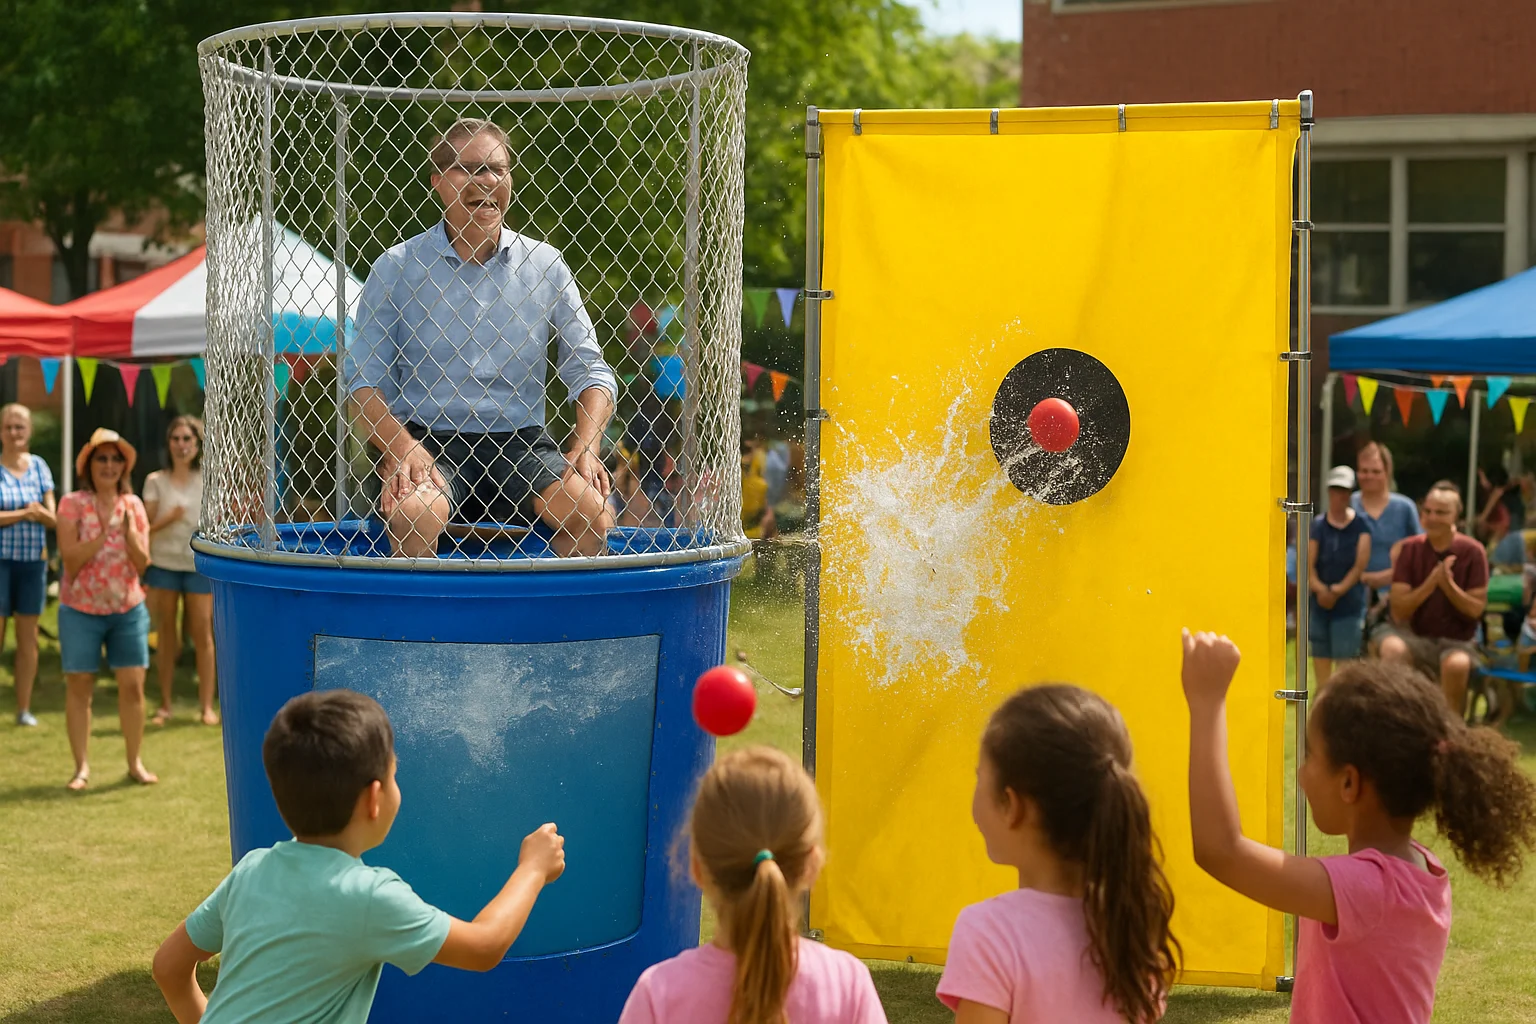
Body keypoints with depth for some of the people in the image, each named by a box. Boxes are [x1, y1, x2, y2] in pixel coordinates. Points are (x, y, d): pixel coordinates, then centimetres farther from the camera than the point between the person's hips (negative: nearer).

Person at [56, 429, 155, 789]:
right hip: (81, 610, -2)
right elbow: (70, 557, -14)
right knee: (79, 686, 1)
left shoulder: (133, 505, 4)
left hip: (128, 609, 3)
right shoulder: (73, 503, -6)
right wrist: (104, 532, -21)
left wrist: (128, 530, -15)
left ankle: (135, 763, 13)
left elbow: (143, 563, 0)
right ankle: (81, 767, 11)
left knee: (133, 685, 1)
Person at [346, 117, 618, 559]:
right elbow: (364, 378, 3)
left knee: (591, 514, -26)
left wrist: (585, 446, -7)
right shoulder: (397, 267, 4)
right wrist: (400, 445, -16)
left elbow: (590, 370, 11)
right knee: (414, 514, -35)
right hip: (428, 441, -2)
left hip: (520, 443, 2)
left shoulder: (545, 265, 10)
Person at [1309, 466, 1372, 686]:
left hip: (1349, 604, -3)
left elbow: (1360, 565, -4)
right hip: (1320, 604, 3)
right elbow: (1308, 564, 1)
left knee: (1345, 659, -8)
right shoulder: (1318, 525, 6)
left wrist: (1339, 590, -12)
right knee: (1320, 657, 6)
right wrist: (1319, 588, -16)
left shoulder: (1360, 525, 1)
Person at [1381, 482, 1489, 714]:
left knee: (1457, 664, -37)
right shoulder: (1410, 548, 0)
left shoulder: (1472, 552, -4)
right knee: (1391, 646, -33)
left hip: (1457, 642, -1)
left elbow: (1476, 610, -6)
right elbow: (1398, 611, -6)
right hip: (1416, 638, 1)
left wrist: (1447, 583, -22)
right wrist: (1431, 582, -20)